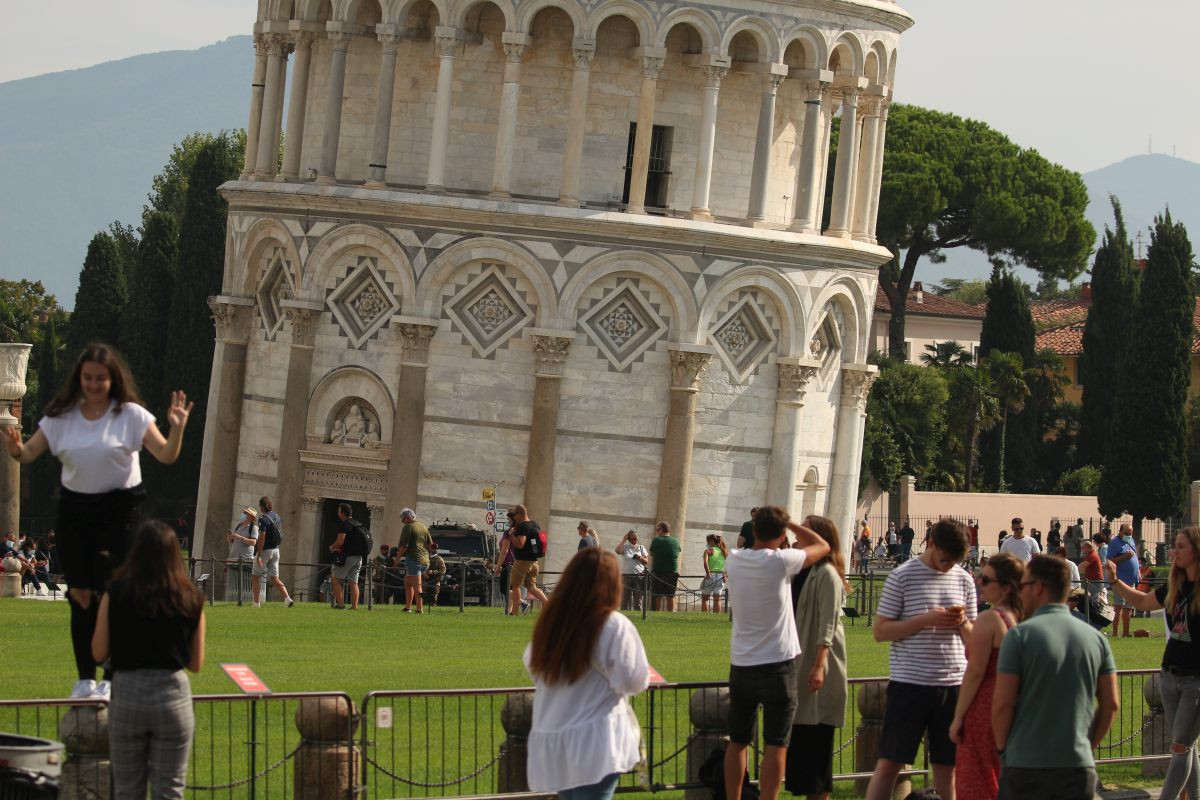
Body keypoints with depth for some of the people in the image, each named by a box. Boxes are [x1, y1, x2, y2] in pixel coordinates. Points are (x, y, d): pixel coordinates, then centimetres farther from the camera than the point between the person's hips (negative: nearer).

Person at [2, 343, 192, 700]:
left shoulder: (130, 415, -5)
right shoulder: (61, 416, 4)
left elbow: (166, 456, -9)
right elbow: (29, 453, 2)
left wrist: (177, 429, -28)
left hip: (118, 511, -3)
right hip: (74, 510, 3)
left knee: (110, 593, -9)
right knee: (80, 594, 4)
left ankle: (112, 678, -2)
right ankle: (85, 678, 12)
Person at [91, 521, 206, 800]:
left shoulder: (116, 594, -5)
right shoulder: (191, 600, -1)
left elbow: (99, 653, -3)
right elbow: (196, 664, 5)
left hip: (127, 694, 0)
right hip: (173, 696, 0)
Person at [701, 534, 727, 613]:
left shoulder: (708, 551, -5)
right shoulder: (723, 551, 9)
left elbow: (705, 562, -23)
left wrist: (708, 573, -18)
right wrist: (725, 574, 4)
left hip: (710, 576, -4)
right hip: (721, 576, 4)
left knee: (704, 598, 9)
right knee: (717, 599, 7)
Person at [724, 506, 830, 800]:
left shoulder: (734, 562, 0)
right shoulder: (780, 562, -14)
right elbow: (822, 546, 0)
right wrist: (789, 523, 9)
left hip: (741, 665, 5)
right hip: (776, 664, -5)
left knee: (738, 741, 14)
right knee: (776, 746, -2)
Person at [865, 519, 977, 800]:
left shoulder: (964, 580, 9)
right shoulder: (902, 576, -4)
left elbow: (973, 637, 15)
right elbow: (880, 631, -6)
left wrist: (962, 622, -8)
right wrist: (926, 620, -16)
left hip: (953, 684, 4)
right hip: (910, 682, -4)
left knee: (947, 764, 8)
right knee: (889, 762, -2)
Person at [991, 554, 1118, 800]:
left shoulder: (1020, 636, -8)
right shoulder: (1095, 637, 5)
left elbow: (1003, 703, -11)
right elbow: (1110, 704, 6)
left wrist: (1002, 749, 4)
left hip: (1026, 767, -4)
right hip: (1079, 766, 4)